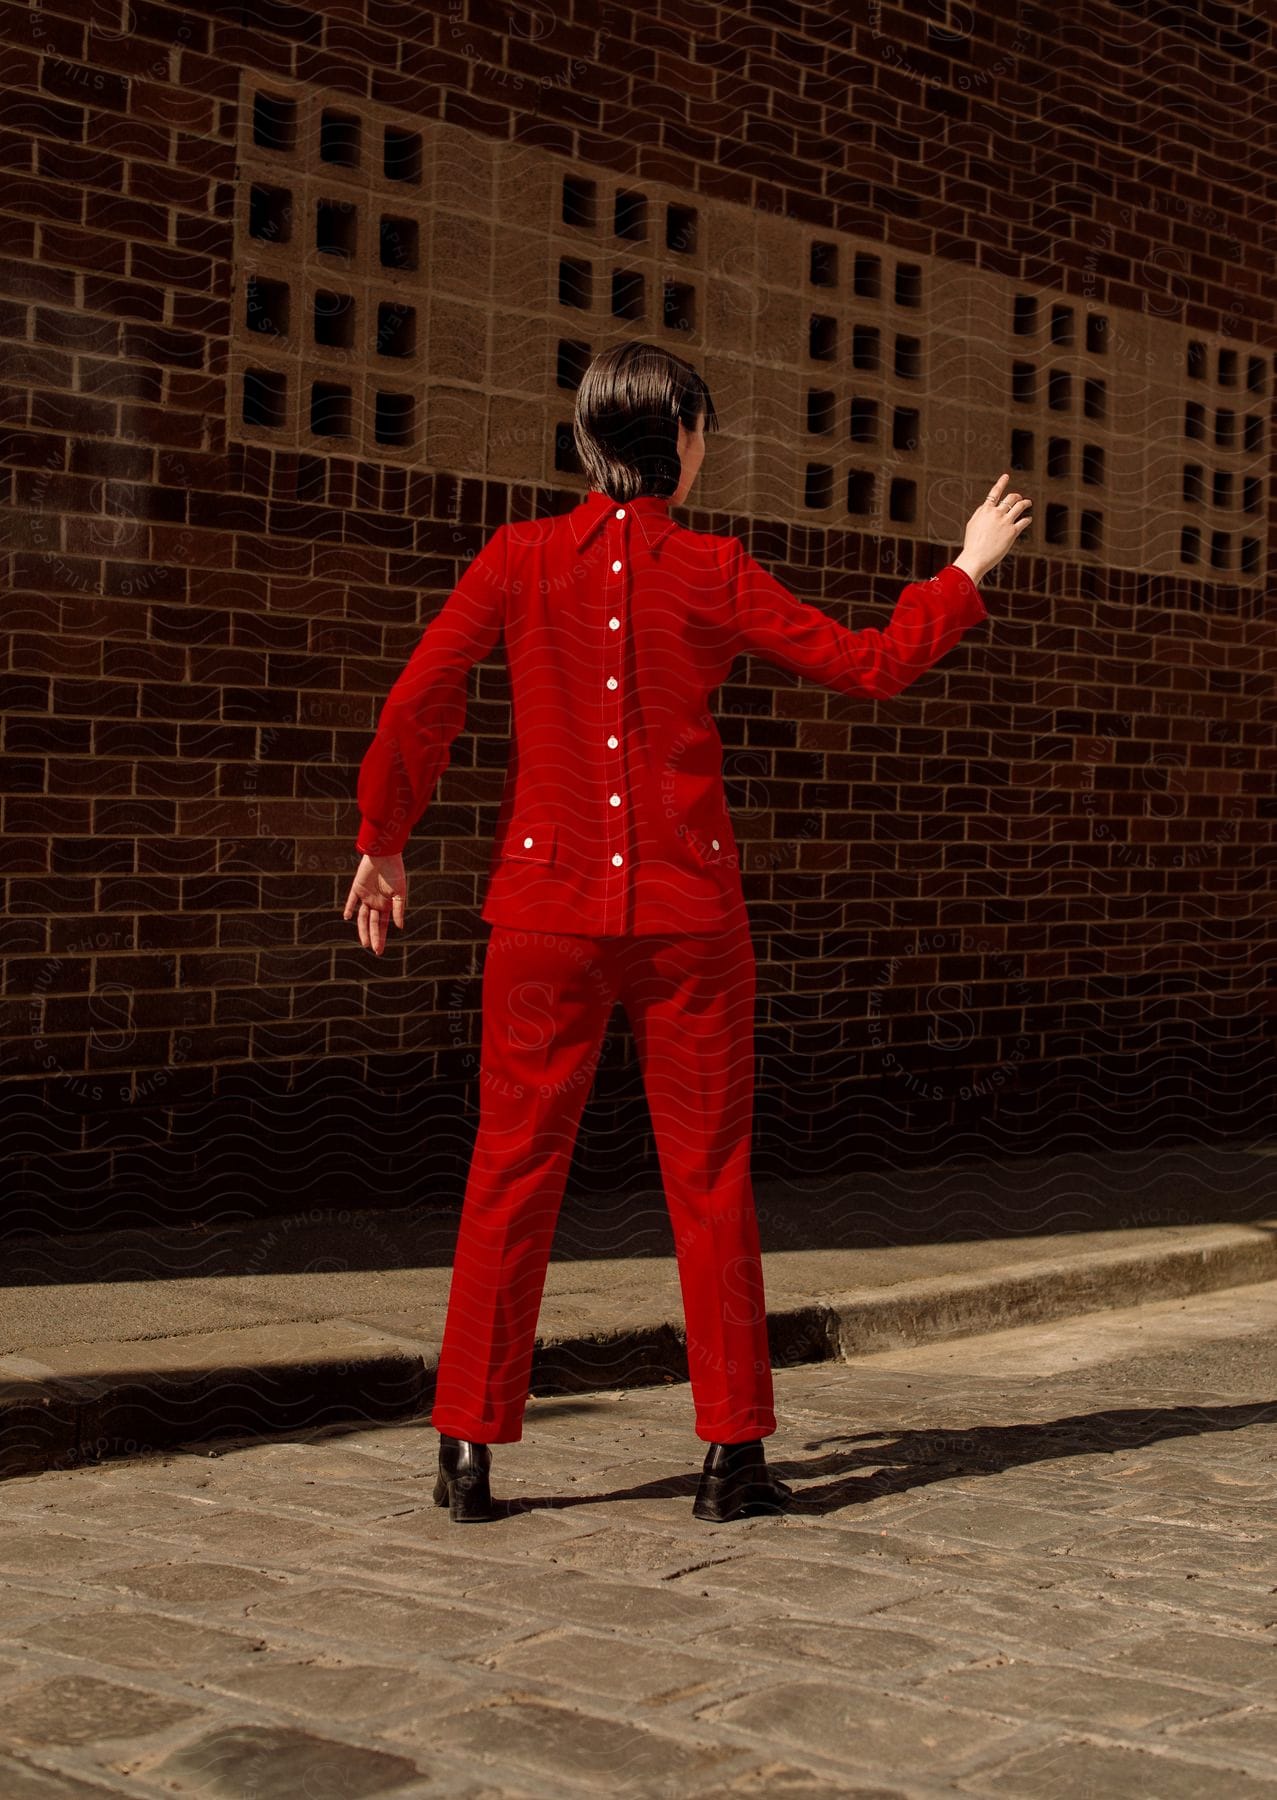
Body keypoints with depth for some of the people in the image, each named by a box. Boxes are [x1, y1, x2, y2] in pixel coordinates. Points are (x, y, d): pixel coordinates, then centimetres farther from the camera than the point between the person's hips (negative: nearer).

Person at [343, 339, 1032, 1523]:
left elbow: (417, 705, -6)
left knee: (513, 1170, 8)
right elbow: (872, 666, 3)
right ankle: (731, 1453, 12)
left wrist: (383, 842, 8)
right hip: (686, 914, -1)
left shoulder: (519, 559, -1)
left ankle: (469, 1450, 9)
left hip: (549, 909, 1)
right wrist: (969, 572, 17)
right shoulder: (714, 574, -3)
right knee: (709, 1177, 8)